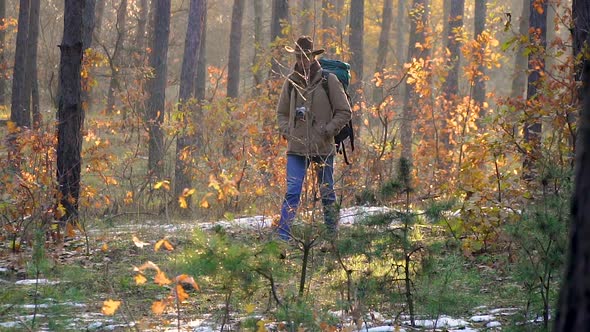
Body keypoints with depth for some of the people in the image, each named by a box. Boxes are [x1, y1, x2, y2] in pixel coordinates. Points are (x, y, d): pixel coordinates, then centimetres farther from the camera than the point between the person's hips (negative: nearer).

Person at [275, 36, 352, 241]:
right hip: (296, 147, 2)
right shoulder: (291, 81, 7)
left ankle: (333, 235, 21)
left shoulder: (328, 80, -2)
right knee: (292, 192, -8)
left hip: (323, 147, -2)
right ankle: (282, 235, -11)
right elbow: (281, 113, 20)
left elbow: (344, 112, 1)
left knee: (327, 192, 10)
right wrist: (287, 132, 3)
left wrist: (327, 131, -8)